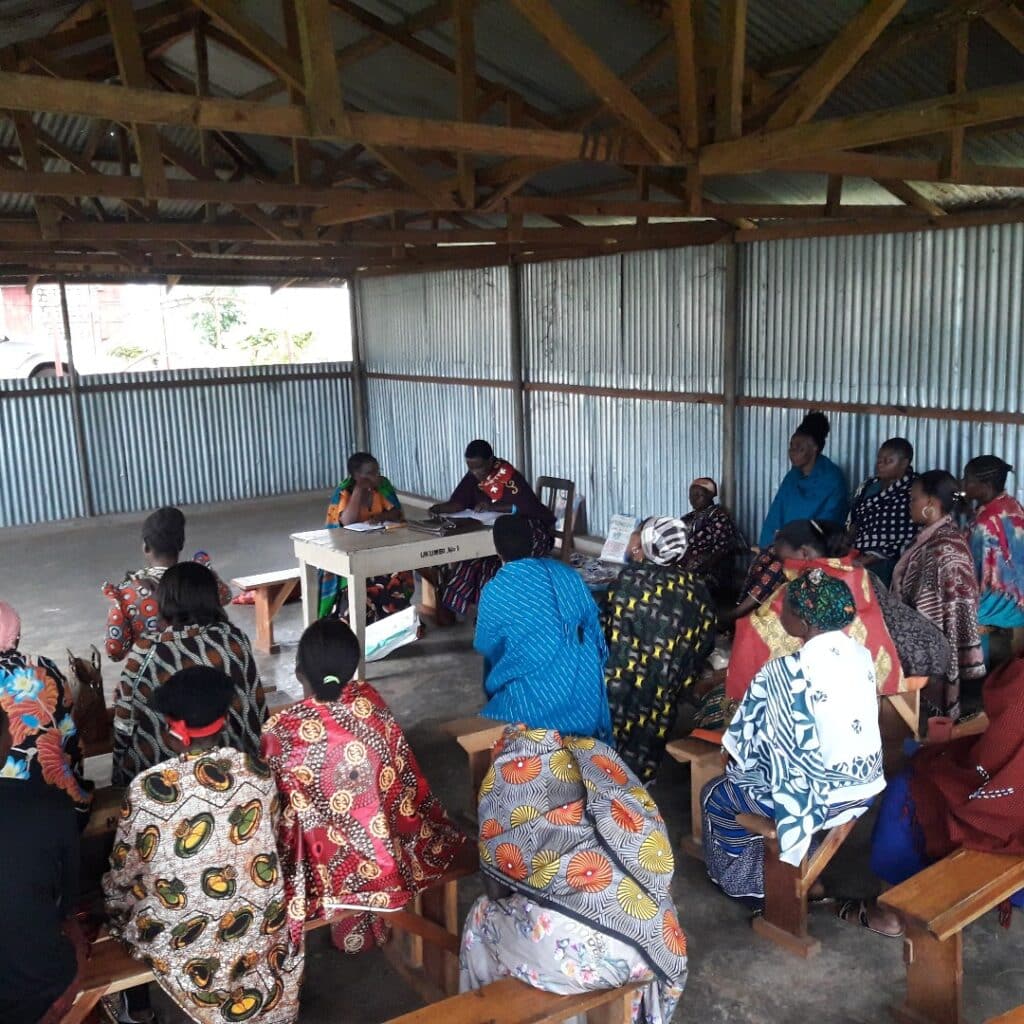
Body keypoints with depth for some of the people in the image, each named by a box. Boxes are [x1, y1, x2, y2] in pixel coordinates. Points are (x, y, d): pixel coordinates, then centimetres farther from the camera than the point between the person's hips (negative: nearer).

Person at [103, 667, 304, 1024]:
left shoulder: (149, 787, -21)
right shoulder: (259, 773, -10)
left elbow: (123, 873, -7)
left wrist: (115, 904, 14)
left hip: (182, 933, -3)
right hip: (258, 922, 3)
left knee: (111, 889, 24)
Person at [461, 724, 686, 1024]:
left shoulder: (505, 778, 8)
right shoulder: (598, 757, 18)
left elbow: (496, 891, 11)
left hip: (572, 947, -4)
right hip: (653, 942, 5)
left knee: (482, 916, 24)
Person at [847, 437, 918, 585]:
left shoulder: (912, 492, -9)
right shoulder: (868, 486, 12)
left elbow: (905, 539, -14)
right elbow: (853, 521, 18)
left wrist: (866, 560, -16)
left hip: (888, 566, -6)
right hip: (856, 559, 6)